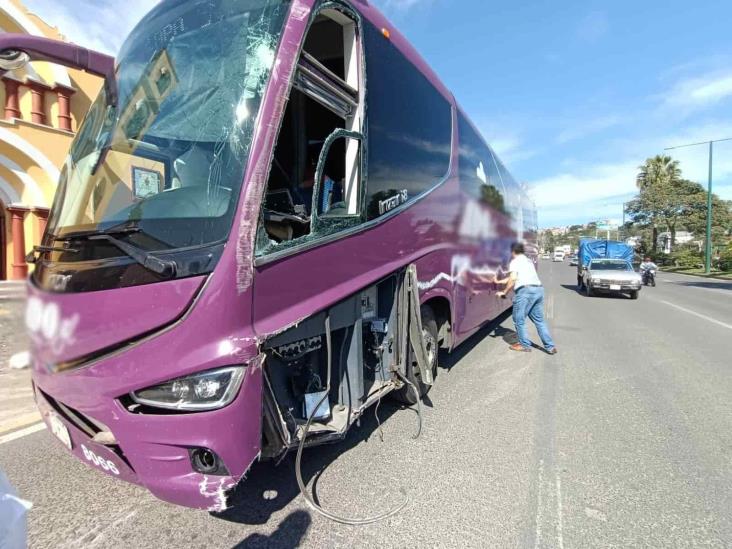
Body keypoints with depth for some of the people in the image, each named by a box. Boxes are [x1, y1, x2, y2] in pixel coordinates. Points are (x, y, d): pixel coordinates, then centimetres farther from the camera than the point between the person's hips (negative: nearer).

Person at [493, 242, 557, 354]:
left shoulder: (515, 262, 4)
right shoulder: (528, 261, 30)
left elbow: (513, 279, -12)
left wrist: (504, 292, -3)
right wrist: (498, 281, 42)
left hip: (526, 290, -8)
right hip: (539, 290, 8)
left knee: (519, 319, 5)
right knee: (539, 320, 14)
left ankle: (525, 345, 11)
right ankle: (550, 346, 13)